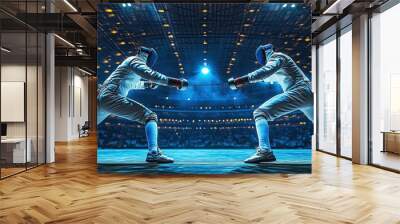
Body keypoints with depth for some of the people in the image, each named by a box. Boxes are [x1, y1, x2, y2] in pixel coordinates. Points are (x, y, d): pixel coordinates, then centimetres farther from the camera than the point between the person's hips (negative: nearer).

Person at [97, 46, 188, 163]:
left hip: (102, 98, 9)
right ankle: (153, 152, -32)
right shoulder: (135, 59, 1)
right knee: (150, 117, -14)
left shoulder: (129, 62, 28)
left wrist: (146, 84, 37)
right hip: (112, 97, -9)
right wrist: (171, 81, -28)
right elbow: (148, 73, -21)